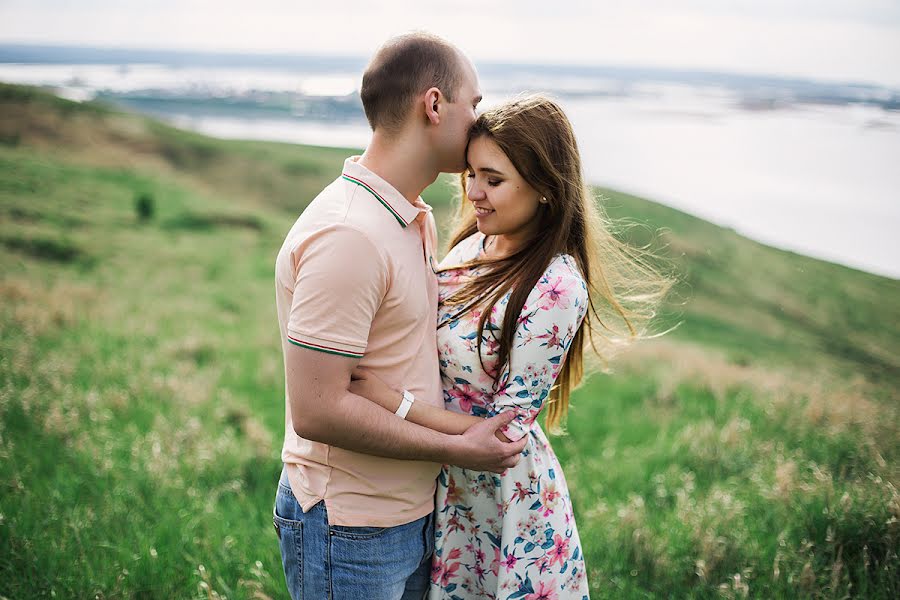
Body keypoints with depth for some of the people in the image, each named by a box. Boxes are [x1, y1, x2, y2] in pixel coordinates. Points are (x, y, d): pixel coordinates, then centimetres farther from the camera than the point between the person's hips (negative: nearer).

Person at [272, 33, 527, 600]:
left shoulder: (418, 218, 8)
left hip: (414, 511, 9)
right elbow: (316, 410, -26)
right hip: (349, 529, -9)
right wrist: (455, 448, -18)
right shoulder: (347, 235, -25)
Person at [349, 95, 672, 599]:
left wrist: (394, 401, -26)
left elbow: (504, 432, -23)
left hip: (508, 497, -7)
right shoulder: (473, 245, -1)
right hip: (443, 490, 7)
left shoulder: (557, 288, -24)